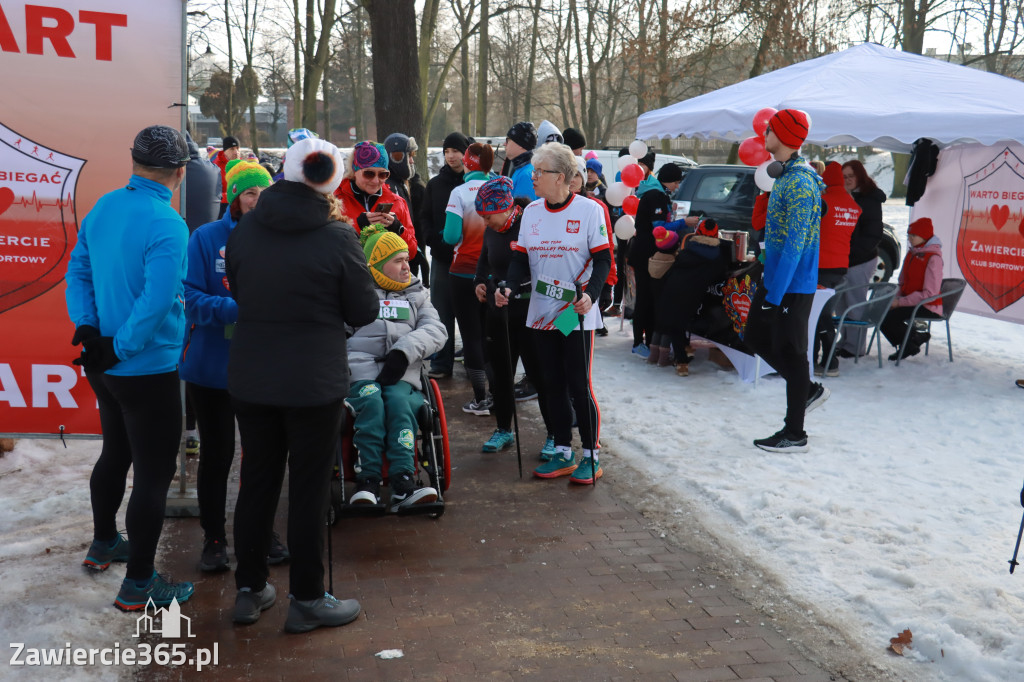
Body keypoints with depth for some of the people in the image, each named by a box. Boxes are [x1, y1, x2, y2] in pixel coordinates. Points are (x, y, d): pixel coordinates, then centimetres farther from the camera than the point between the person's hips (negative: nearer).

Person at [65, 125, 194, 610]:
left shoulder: (103, 207, 2)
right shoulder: (166, 225, -22)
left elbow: (77, 272, 7)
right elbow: (156, 303, -28)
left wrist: (87, 328, 0)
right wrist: (119, 348, -16)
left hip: (104, 367, 8)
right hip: (148, 370, -8)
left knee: (115, 453, 25)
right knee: (153, 473, 2)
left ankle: (103, 543, 44)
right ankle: (137, 585, 11)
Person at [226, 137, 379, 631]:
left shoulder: (245, 229, -1)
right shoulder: (337, 238, -15)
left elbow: (237, 292, 12)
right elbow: (363, 312, -5)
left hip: (249, 378, 4)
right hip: (314, 382, -4)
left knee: (256, 481, 16)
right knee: (309, 490, 7)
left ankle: (249, 590, 28)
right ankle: (307, 600, 18)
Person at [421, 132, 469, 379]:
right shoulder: (435, 184, 11)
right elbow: (425, 218, 10)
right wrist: (435, 242, -6)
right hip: (442, 256, 3)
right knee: (441, 310, 3)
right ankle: (441, 363, 9)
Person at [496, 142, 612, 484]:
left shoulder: (589, 210, -8)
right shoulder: (531, 212, 8)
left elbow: (602, 260, -7)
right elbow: (521, 258, 9)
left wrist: (591, 294, -23)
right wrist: (510, 287, -9)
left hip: (576, 314, -5)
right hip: (542, 312, 6)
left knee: (578, 386, -3)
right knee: (554, 384, 12)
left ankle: (591, 456, 11)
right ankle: (563, 454, 23)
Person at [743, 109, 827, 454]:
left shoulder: (800, 183, -21)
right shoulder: (785, 174, 11)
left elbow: (795, 244, -24)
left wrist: (775, 294, -24)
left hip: (793, 284, -10)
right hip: (775, 276, 10)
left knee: (790, 351, -1)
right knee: (756, 337, 18)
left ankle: (795, 435, 11)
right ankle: (809, 390, 31)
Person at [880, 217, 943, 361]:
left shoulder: (933, 258, -16)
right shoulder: (911, 253, 11)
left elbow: (930, 293, -21)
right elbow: (903, 283, 19)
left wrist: (900, 302, -21)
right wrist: (896, 298, -2)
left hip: (927, 308, -8)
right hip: (909, 302, 8)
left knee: (888, 318, -26)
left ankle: (914, 341, 1)